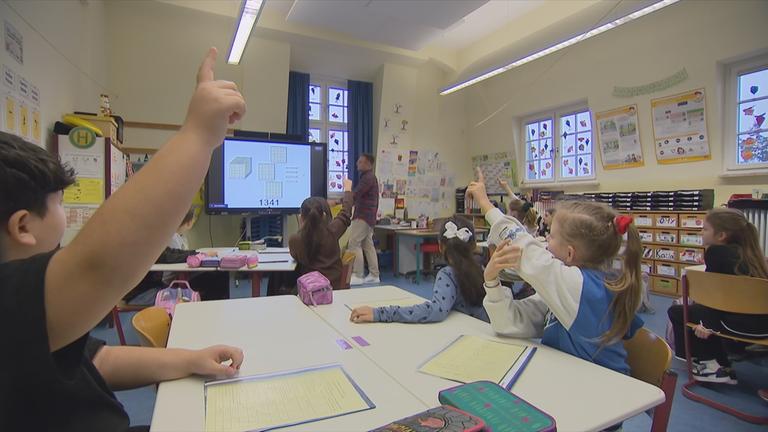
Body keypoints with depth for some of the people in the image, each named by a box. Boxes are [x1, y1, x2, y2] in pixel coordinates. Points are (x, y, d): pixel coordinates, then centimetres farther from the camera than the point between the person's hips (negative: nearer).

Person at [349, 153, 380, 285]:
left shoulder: (367, 178, -14)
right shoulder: (371, 177, 19)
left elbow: (355, 195, -21)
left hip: (363, 216, -10)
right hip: (369, 216, 10)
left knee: (354, 244, -8)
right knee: (368, 245, 10)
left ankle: (357, 276, -6)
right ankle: (374, 275, 12)